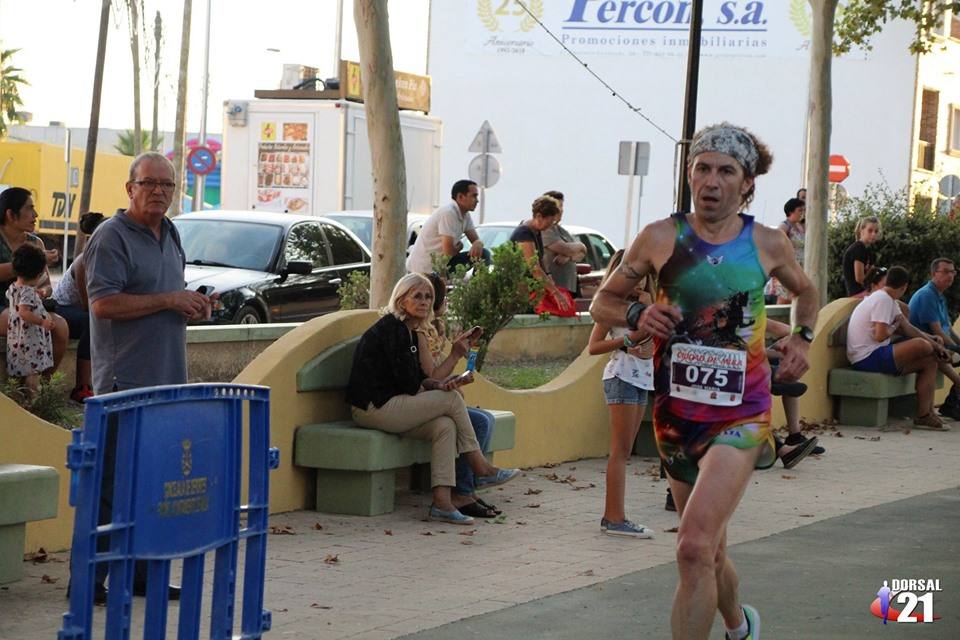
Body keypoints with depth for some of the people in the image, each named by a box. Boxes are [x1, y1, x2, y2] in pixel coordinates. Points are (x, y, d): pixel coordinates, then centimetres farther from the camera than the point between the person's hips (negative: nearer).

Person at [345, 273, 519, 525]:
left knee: (445, 426, -12)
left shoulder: (409, 331, 18)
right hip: (375, 408, -9)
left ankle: (442, 503, -20)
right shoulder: (391, 328, -12)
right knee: (452, 399, -10)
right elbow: (408, 381, -15)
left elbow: (417, 378, 16)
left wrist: (438, 385, -6)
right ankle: (481, 469, 1)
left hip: (390, 406, 9)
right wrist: (441, 388, 3)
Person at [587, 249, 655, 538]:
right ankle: (616, 519, -13)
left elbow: (656, 341, 6)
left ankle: (611, 516, 9)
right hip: (622, 377, -8)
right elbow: (593, 347, -10)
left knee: (624, 450, 7)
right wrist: (627, 340, -16)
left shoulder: (645, 305, 16)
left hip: (642, 379, 8)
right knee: (621, 450, -10)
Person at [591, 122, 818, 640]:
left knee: (695, 547, -21)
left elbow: (805, 292, 22)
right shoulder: (660, 238, -2)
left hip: (740, 416, -2)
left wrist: (802, 337, 4)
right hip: (676, 415, 2)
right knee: (709, 552, 18)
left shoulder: (768, 244, 0)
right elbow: (602, 302, 7)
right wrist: (637, 315, -13)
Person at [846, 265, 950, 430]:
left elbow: (908, 328, 20)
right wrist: (895, 325, -3)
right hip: (867, 357, -11)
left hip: (874, 357, 11)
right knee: (922, 345, -23)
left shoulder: (889, 300, 18)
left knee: (930, 361, 5)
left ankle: (924, 415, -4)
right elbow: (880, 336, -23)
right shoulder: (883, 300, -15)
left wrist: (935, 345, 14)